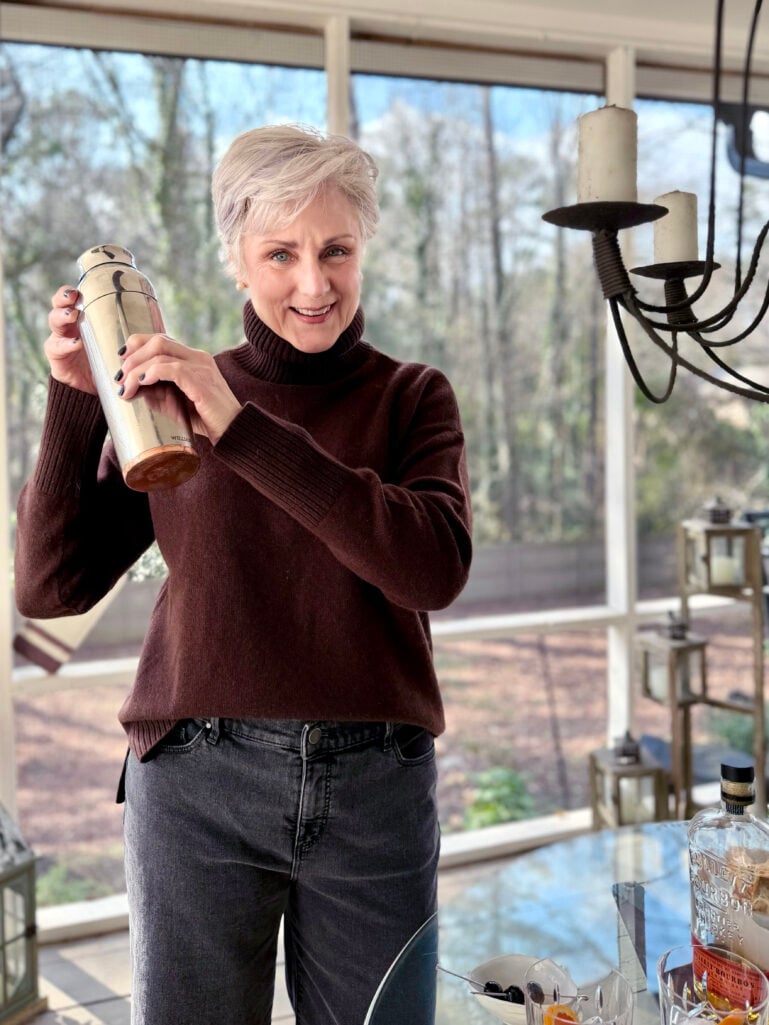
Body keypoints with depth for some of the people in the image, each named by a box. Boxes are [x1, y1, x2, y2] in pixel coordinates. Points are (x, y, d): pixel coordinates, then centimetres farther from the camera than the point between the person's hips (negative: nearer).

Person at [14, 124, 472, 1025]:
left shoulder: (411, 398, 2)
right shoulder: (166, 406, 3)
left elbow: (435, 568, -17)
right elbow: (50, 587, -1)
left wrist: (244, 429, -22)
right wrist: (76, 400, -10)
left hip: (376, 782, 1)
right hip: (198, 780, 0)